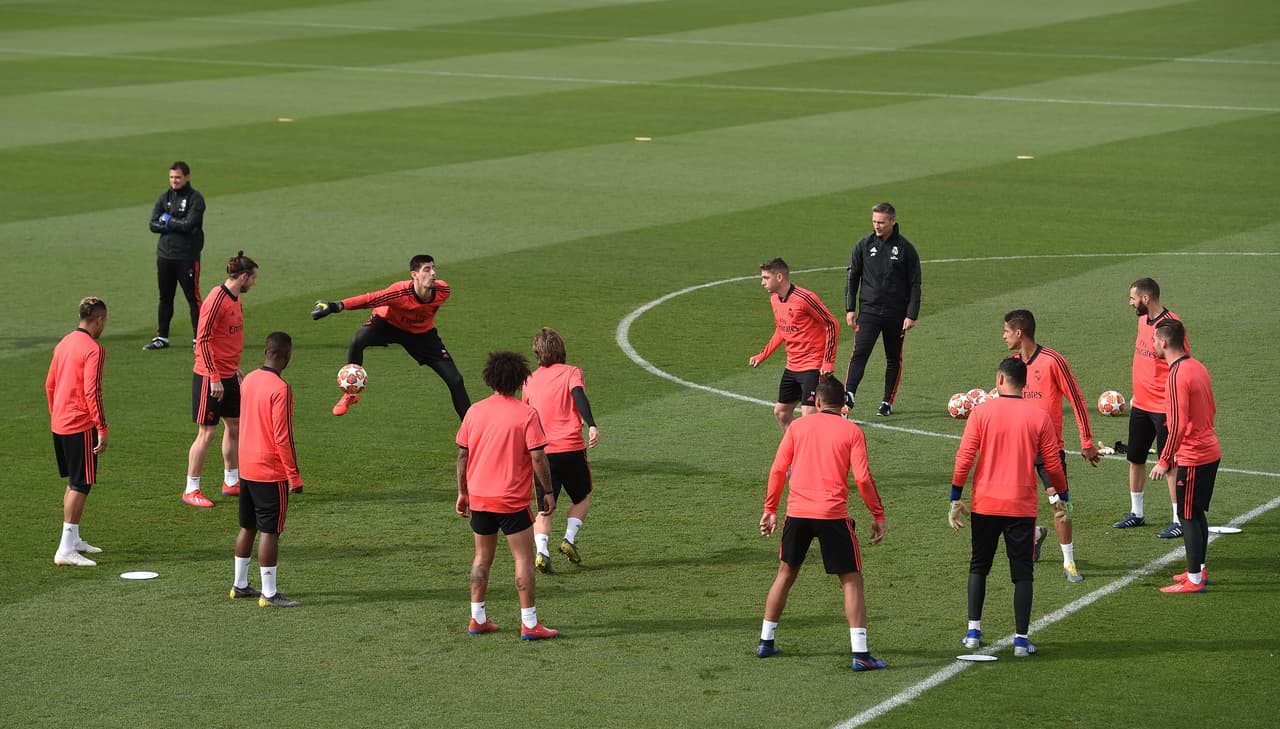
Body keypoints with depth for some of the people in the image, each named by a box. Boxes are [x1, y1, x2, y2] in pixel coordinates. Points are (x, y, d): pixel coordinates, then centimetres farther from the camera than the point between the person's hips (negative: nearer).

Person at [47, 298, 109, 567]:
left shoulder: (64, 344, 12)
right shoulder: (93, 349, -14)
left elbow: (50, 385, 18)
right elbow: (92, 392, -20)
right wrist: (102, 428, -17)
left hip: (59, 424, 9)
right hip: (81, 426, -9)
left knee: (74, 482, 20)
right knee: (81, 486, -6)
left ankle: (73, 539, 29)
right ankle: (66, 550, -10)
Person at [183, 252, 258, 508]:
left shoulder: (234, 299, 8)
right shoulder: (217, 300, -20)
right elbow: (203, 340, -21)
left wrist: (235, 368, 18)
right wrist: (214, 378, -21)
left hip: (228, 375, 9)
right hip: (210, 377, -9)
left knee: (234, 426, 15)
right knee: (207, 432, -3)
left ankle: (231, 483, 28)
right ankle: (191, 491, 5)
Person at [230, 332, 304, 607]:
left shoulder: (248, 380, 6)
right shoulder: (280, 389, -18)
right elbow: (283, 437, -19)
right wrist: (295, 476, -13)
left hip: (246, 468, 8)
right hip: (271, 471, -8)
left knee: (247, 527, 17)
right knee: (270, 531, -3)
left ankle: (240, 585, 26)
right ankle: (269, 594, 0)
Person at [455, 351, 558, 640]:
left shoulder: (474, 412, 2)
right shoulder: (526, 414, -11)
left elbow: (462, 455, 6)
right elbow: (538, 458, -13)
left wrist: (462, 492, 16)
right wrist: (548, 493, -4)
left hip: (479, 497, 5)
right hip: (512, 500, -5)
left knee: (482, 557, 17)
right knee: (524, 559, 1)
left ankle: (477, 619, 19)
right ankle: (529, 624, -2)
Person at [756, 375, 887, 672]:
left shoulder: (797, 427, 8)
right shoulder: (851, 431, 1)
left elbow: (777, 470, 5)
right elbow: (863, 478, -6)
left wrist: (770, 510, 14)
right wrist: (878, 516, 2)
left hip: (797, 513, 3)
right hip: (833, 515, -3)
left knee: (786, 573, 21)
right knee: (851, 581, 4)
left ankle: (765, 642, 26)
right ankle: (860, 654, -5)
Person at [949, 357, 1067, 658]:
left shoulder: (982, 412, -5)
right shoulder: (1039, 416, -3)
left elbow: (964, 458, -7)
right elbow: (1053, 463, 2)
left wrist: (956, 498, 0)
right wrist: (1062, 498, 16)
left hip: (985, 505, 0)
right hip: (1022, 506, 0)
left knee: (979, 567, 16)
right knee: (1022, 573, 7)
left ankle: (973, 632, 12)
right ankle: (1021, 639, 4)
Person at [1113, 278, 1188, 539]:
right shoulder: (1143, 321, 8)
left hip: (1162, 408, -9)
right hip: (1140, 404, 9)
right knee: (1135, 458, 15)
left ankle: (1179, 520, 4)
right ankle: (1136, 513, 29)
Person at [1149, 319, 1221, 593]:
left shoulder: (1177, 376, -21)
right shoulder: (1197, 367, 8)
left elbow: (1178, 424, -25)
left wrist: (1165, 461, -20)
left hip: (1192, 458, -9)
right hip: (1210, 452, 9)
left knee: (1188, 517, -1)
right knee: (1197, 514, 19)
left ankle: (1194, 580, 3)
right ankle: (1198, 570, 28)